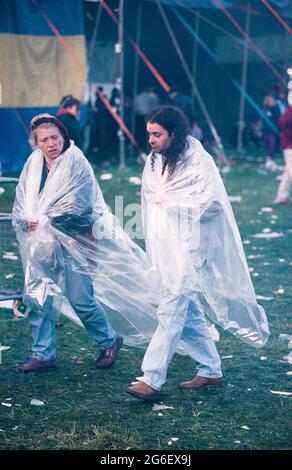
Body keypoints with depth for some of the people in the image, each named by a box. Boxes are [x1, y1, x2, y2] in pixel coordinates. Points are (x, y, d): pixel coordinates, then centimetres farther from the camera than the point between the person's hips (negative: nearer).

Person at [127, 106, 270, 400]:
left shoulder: (198, 161, -10)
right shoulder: (153, 161, 10)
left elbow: (213, 202, -17)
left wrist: (173, 205, -12)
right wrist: (151, 247, 15)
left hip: (188, 246, -7)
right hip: (163, 248, 7)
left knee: (171, 311, -10)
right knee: (189, 312, 12)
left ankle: (151, 380, -11)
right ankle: (211, 370, 23)